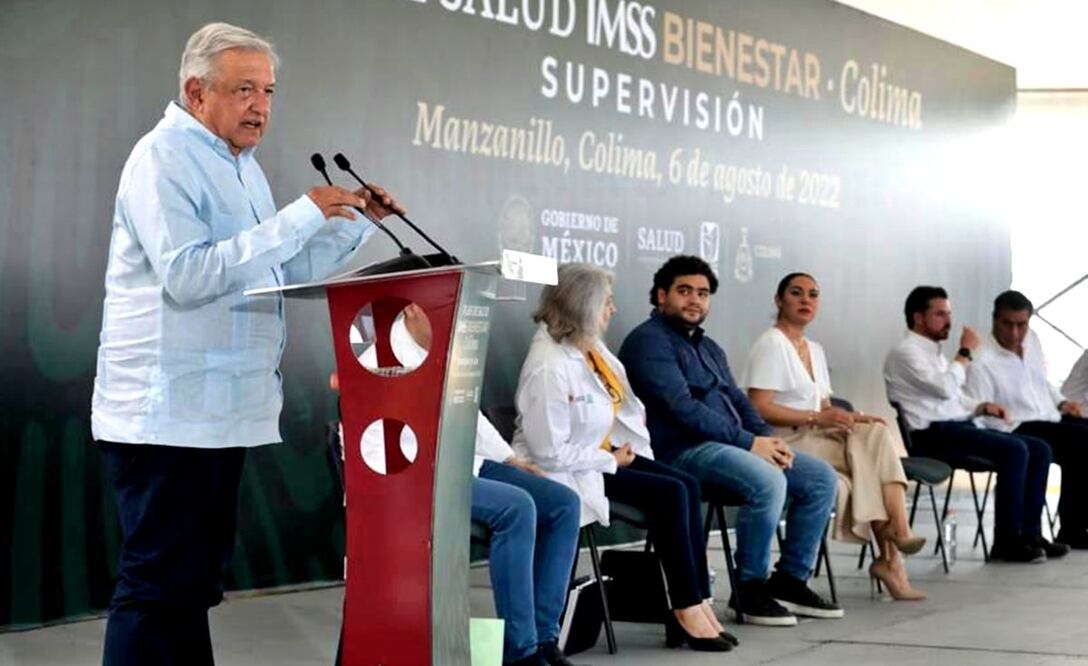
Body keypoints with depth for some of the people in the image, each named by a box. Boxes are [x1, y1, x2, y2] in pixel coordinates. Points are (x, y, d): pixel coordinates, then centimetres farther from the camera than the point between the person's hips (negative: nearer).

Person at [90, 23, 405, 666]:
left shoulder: (242, 166, 17)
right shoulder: (163, 159, -12)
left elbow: (286, 271, 21)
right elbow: (187, 276, -25)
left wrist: (359, 221, 9)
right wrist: (303, 214, -24)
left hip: (224, 412, 9)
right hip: (168, 414, -9)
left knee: (197, 578, 13)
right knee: (159, 586, -7)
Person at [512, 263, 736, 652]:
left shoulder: (593, 348, 2)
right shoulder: (548, 368, -24)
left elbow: (624, 403, 14)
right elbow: (551, 453, -23)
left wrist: (623, 447, -3)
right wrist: (612, 460, -15)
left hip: (604, 455, 9)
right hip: (567, 474, -9)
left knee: (687, 486, -7)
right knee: (669, 493, -18)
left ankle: (698, 601, -8)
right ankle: (687, 609, -8)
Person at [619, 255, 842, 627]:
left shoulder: (708, 347, 25)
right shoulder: (649, 342, -6)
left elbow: (738, 400, 21)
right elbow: (682, 407, -17)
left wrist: (768, 439, -1)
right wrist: (750, 442, -18)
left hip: (730, 445, 10)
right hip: (683, 450, -9)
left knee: (822, 478, 0)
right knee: (768, 480, -32)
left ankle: (791, 579, 5)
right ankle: (749, 590, -18)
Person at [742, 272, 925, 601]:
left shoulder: (814, 350, 21)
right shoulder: (771, 344, -6)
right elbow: (759, 409, -16)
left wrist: (847, 417, -4)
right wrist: (817, 418, -22)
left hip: (815, 440, 8)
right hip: (783, 443, -7)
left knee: (876, 433, -18)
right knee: (868, 450, -23)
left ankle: (890, 557, -24)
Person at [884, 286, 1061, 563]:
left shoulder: (933, 353, 24)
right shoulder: (904, 352, -6)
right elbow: (945, 388, -20)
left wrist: (983, 406, 6)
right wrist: (966, 352, -8)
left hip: (958, 428, 10)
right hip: (934, 435, -10)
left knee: (1039, 449, -2)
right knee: (1014, 450, -26)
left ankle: (1028, 533, -2)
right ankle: (1006, 541, -21)